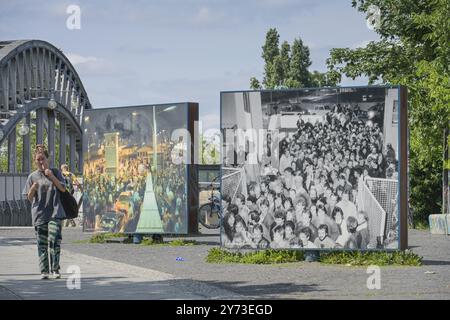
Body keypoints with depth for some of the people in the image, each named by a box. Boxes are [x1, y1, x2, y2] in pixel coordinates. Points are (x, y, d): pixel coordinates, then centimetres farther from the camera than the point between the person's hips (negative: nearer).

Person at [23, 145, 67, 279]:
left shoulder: (55, 172, 8)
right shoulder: (33, 176, 9)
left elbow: (63, 188, 0)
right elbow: (29, 197, 8)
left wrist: (51, 176, -10)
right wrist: (33, 188, -14)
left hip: (55, 213, -1)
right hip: (39, 214, 1)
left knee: (54, 240, -12)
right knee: (42, 243, 1)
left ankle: (55, 269, -5)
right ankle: (44, 271, 6)